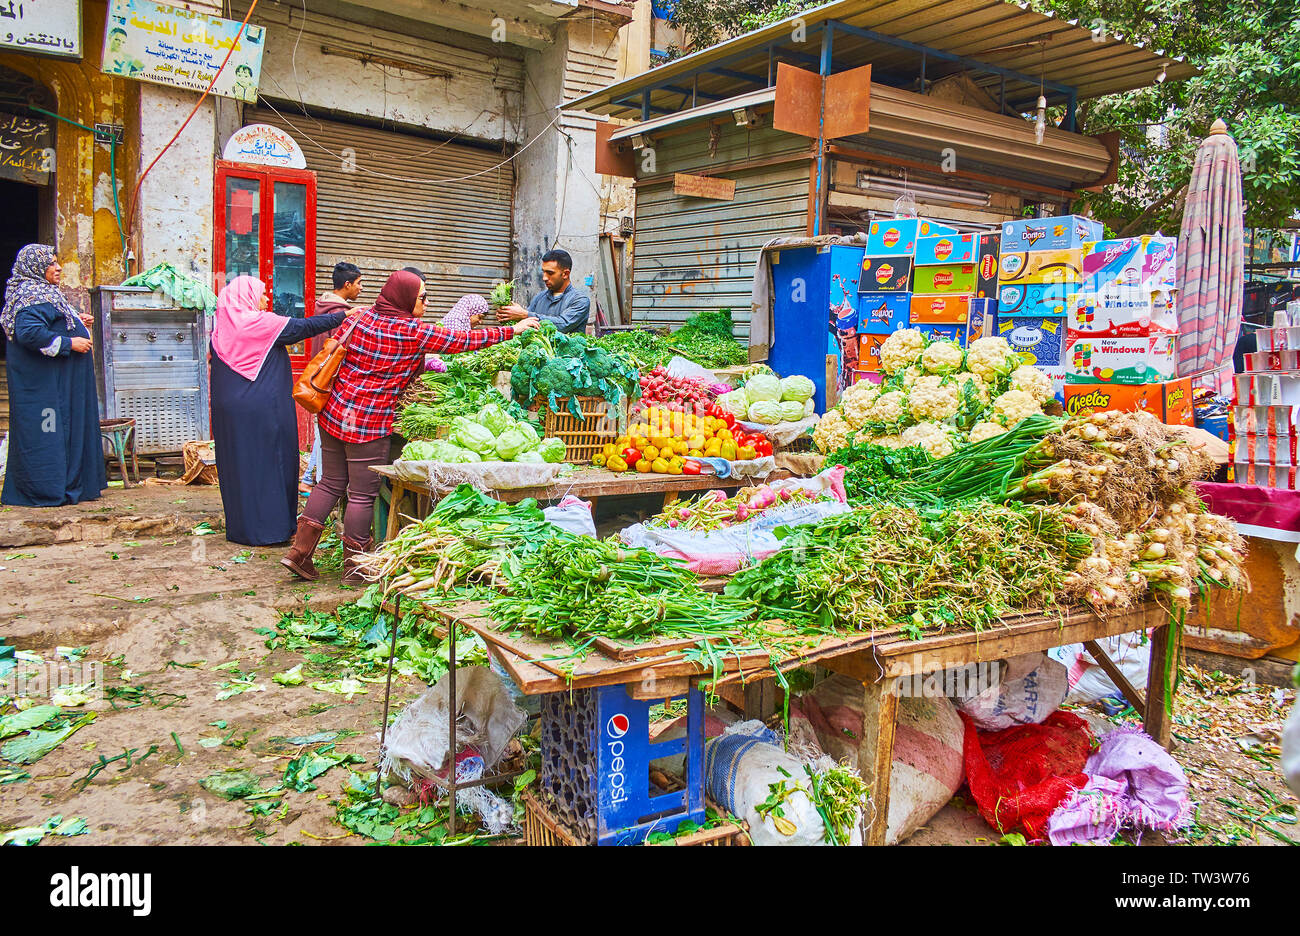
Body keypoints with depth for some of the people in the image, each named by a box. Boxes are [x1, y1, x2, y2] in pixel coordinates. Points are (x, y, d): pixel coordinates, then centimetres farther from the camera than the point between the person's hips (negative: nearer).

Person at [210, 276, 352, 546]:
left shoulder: (221, 327, 9)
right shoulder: (261, 323, -10)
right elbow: (304, 327, -9)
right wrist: (344, 316, -4)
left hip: (228, 409, 7)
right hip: (263, 409, -7)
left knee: (238, 464, 11)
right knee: (268, 463, 2)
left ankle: (240, 528, 18)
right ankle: (268, 528, 6)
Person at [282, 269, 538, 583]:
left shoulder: (363, 317, 6)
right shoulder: (413, 333, -12)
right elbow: (463, 341, -9)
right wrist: (514, 330, -1)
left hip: (333, 413, 7)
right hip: (370, 423, -7)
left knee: (332, 483, 17)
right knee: (363, 495, 3)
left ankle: (299, 552, 18)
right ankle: (354, 568, 14)